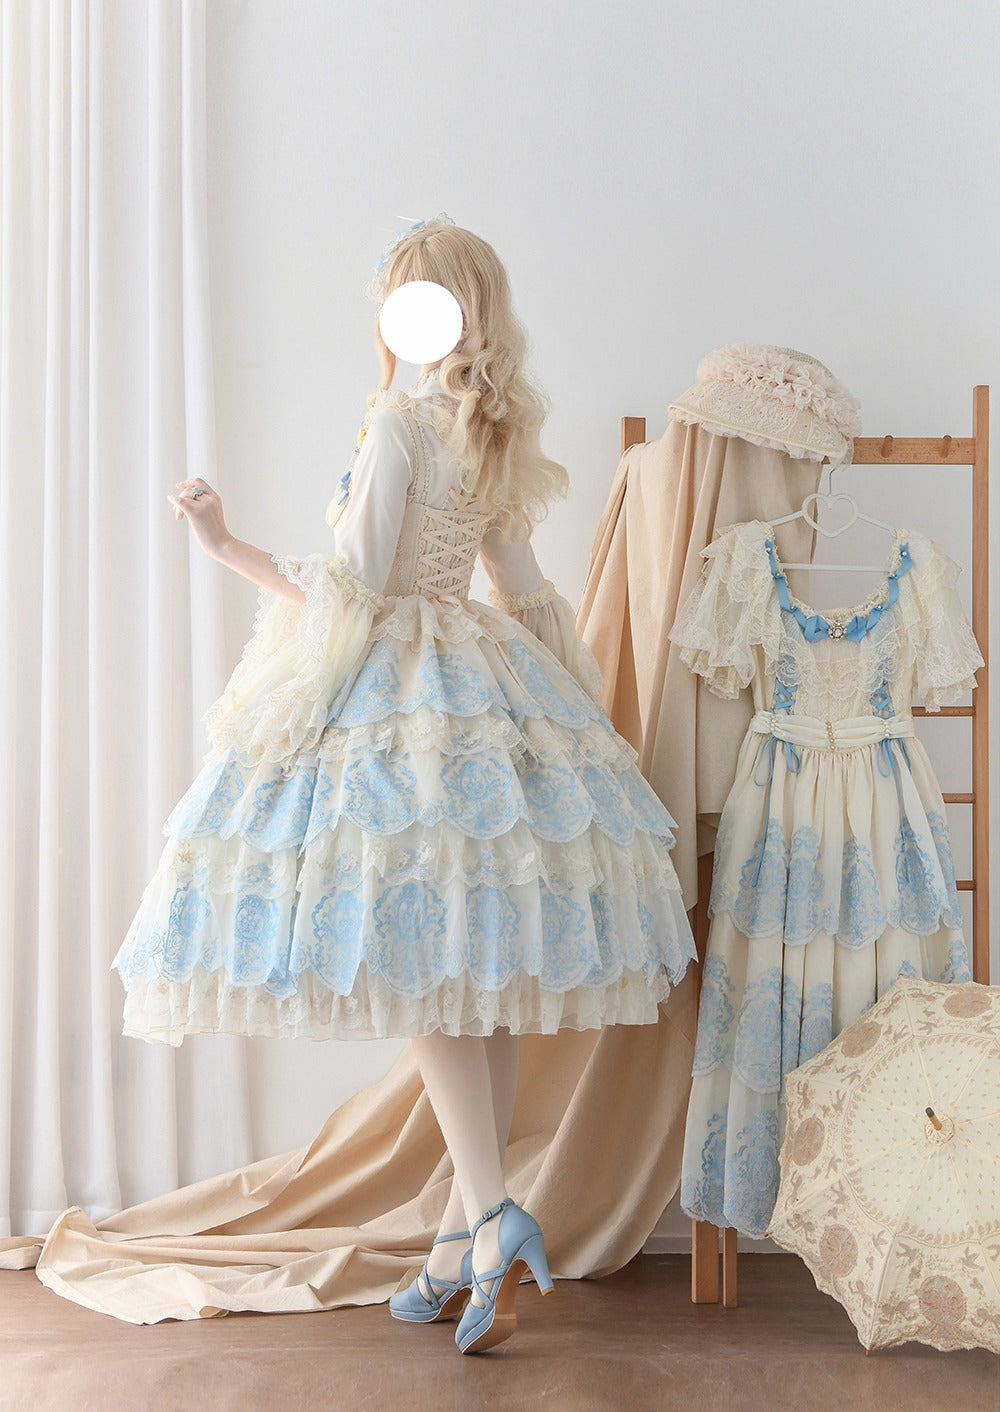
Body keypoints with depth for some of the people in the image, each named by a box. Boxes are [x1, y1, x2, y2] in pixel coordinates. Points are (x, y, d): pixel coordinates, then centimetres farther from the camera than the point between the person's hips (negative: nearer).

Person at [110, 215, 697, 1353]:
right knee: (480, 982, 5)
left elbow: (353, 594, -13)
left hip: (397, 696, -8)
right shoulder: (503, 439, 12)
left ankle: (491, 1217, -17)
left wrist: (228, 546, -4)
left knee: (423, 972, -8)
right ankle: (465, 1237, 11)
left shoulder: (400, 424, -10)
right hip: (489, 694, 8)